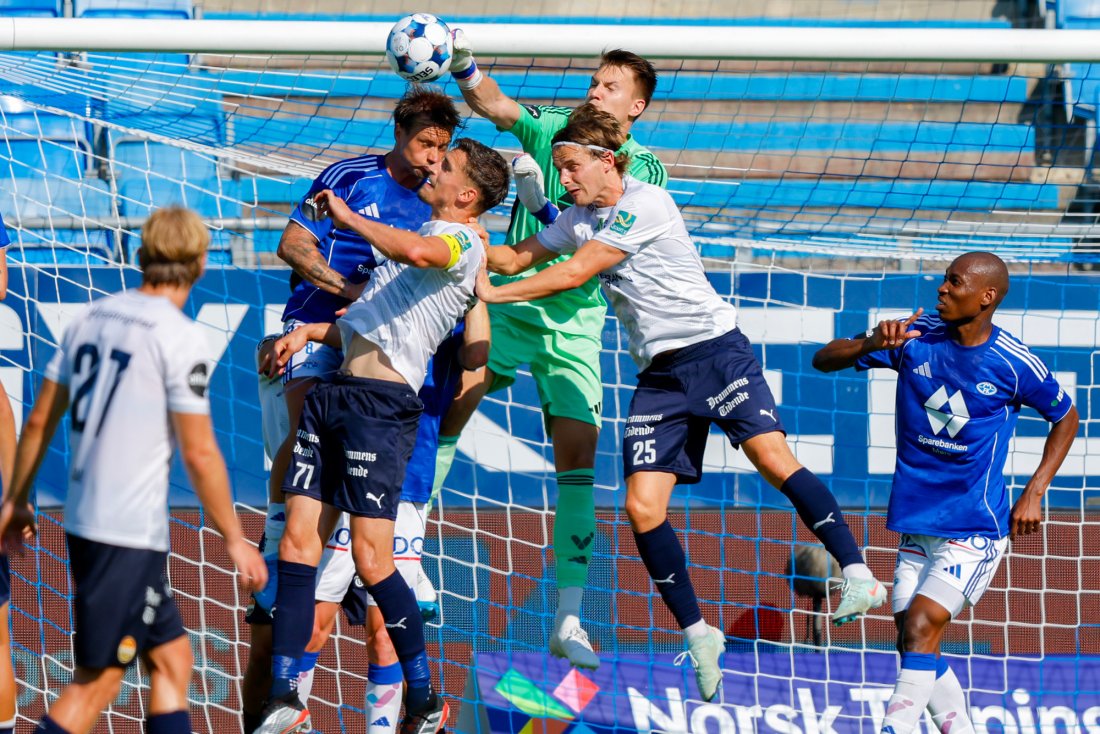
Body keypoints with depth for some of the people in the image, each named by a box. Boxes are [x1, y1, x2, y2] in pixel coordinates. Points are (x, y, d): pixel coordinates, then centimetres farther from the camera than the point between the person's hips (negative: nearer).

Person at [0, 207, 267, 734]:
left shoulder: (91, 318, 8)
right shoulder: (179, 336, -12)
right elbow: (199, 454, -13)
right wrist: (235, 539, -4)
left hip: (82, 520, 8)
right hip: (130, 533, -8)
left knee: (172, 657, 15)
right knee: (96, 682, -4)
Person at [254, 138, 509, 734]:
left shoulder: (462, 240, -4)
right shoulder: (425, 237, 26)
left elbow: (415, 251, -29)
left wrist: (348, 217, -15)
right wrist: (307, 332, 13)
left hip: (381, 400, -9)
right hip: (335, 391, 9)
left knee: (371, 560, -9)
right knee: (296, 545, 2)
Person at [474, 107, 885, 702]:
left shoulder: (645, 204, -14)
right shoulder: (578, 219, 13)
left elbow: (574, 273, -17)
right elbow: (516, 258, 18)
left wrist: (495, 293, -12)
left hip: (714, 349, -7)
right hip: (658, 375, 7)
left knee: (772, 458, -24)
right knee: (642, 508, -7)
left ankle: (857, 575, -20)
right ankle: (698, 637, 2)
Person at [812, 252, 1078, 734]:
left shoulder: (1015, 364, -10)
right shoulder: (915, 337, -3)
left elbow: (1065, 419, 7)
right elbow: (824, 360, -2)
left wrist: (1034, 494, -1)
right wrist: (870, 346, -24)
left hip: (975, 525, -5)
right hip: (916, 521, 5)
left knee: (922, 624, -20)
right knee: (912, 637, 4)